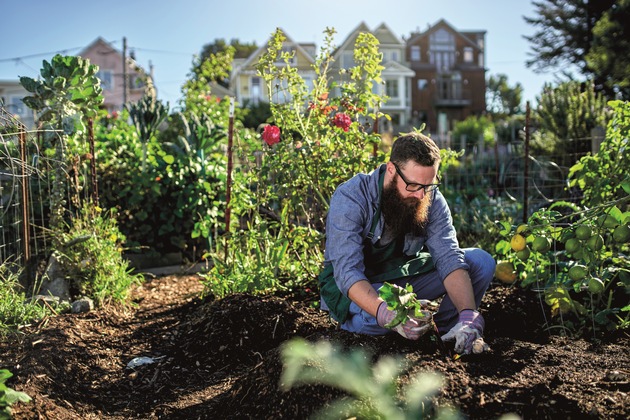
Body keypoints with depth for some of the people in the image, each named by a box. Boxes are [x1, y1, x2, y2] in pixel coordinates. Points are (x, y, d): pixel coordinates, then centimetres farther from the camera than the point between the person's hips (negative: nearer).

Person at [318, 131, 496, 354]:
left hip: (403, 277, 4)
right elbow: (348, 271, -34)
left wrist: (468, 316, -37)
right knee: (376, 318, -39)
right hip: (353, 286, -4)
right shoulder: (350, 198, -26)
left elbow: (449, 258, -20)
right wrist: (386, 314, -52)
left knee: (481, 261, -13)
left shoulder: (432, 199, -12)